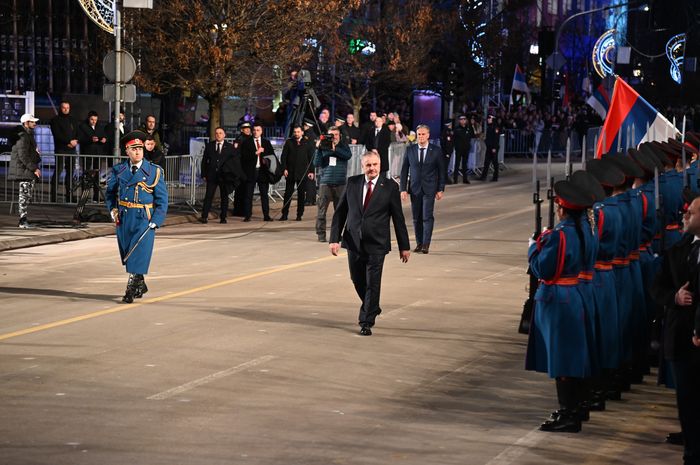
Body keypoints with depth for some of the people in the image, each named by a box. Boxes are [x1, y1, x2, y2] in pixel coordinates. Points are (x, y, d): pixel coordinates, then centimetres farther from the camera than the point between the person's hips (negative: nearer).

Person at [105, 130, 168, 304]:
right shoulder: (118, 170, 6)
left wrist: (156, 221, -10)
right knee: (127, 255, 11)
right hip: (124, 218, 3)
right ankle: (140, 285, 30)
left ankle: (131, 290, -4)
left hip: (145, 219, -3)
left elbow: (162, 199, -1)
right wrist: (112, 209, -1)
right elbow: (110, 192, 17)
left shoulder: (154, 171, -1)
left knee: (139, 255, -9)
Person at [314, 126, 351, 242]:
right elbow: (316, 163, 0)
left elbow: (348, 155, -11)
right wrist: (318, 149, -9)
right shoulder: (323, 147, 8)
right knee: (322, 209, -6)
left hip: (340, 183, 1)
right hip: (325, 183, -1)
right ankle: (321, 234, -1)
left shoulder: (343, 146, 10)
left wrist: (335, 149, -19)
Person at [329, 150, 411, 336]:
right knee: (357, 280, 14)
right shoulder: (352, 183, 2)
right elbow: (340, 212, 4)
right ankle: (372, 308, 39)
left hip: (376, 244, -3)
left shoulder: (390, 187, -5)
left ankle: (366, 322, 8)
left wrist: (404, 246, 1)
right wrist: (335, 238, -5)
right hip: (354, 242, 3)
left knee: (372, 284, -2)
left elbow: (398, 218, 0)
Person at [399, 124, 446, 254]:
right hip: (415, 189, 2)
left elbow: (441, 170, 3)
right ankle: (419, 243, 15)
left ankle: (426, 244, -8)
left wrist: (441, 189, -1)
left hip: (429, 189, -2)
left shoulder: (436, 151, 0)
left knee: (427, 216, -10)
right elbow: (404, 170, 6)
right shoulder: (410, 150, 4)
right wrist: (403, 189, -1)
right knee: (416, 218, 6)